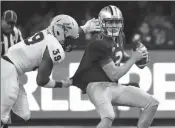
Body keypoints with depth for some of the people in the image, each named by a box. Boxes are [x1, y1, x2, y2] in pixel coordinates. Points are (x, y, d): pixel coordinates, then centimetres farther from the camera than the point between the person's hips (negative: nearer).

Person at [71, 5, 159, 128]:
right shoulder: (99, 44, -18)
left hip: (115, 86, 9)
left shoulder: (118, 37, 8)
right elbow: (114, 75, -18)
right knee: (109, 117, -37)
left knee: (152, 103, 4)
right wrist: (133, 59, -10)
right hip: (98, 86, -9)